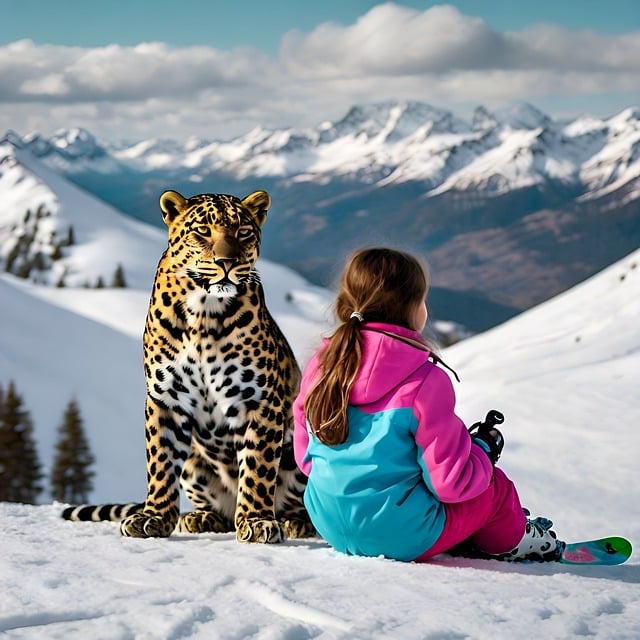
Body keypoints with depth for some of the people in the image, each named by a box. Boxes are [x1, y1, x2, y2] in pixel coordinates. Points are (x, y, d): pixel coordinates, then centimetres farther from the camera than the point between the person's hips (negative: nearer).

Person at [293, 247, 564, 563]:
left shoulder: (321, 365, -3)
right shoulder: (424, 382, -21)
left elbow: (305, 456, 8)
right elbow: (450, 483, -17)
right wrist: (484, 449, 3)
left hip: (332, 529, 7)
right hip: (402, 537, -6)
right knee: (496, 487, 19)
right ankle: (509, 541, 44)